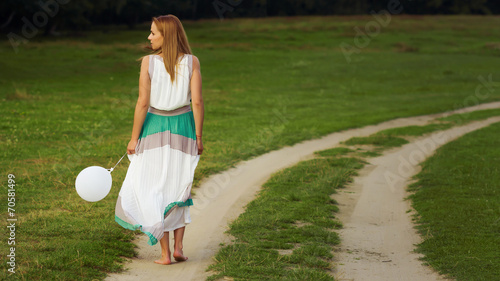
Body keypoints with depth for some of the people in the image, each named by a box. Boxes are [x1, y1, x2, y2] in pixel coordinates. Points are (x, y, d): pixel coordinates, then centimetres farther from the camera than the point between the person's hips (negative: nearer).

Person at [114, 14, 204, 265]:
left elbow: (143, 103, -10)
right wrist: (198, 137, 1)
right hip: (183, 127, 2)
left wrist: (134, 138, -3)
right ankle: (178, 246, 9)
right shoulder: (191, 62, -4)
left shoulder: (148, 62, -9)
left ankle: (165, 253, 7)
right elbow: (197, 101, -8)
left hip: (155, 127, -2)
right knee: (179, 188, 17)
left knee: (154, 190, 8)